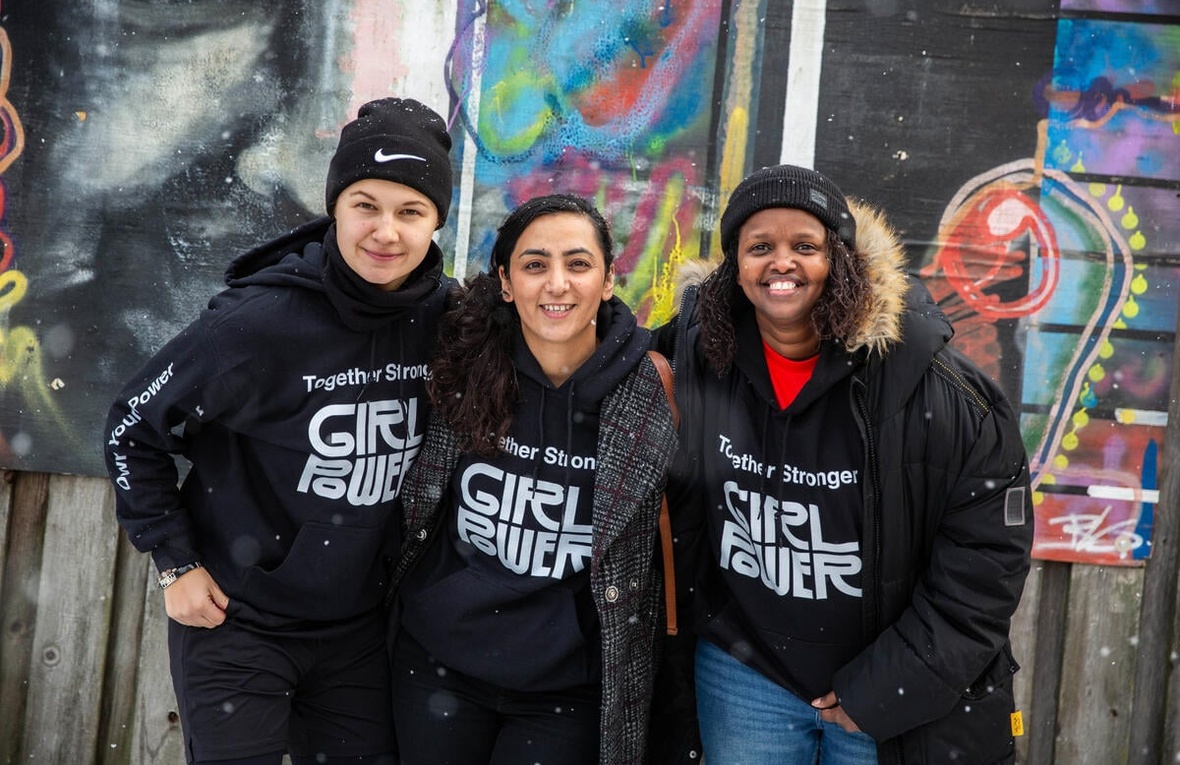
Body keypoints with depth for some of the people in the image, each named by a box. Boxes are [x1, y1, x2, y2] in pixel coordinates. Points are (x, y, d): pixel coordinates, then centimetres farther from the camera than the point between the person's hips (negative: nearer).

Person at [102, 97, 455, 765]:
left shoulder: (449, 317, -8)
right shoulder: (259, 321, -21)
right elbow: (135, 427, -9)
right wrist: (176, 562, -9)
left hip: (358, 626, 4)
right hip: (236, 620, -4)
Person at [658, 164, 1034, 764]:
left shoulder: (929, 385, -18)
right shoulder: (700, 355, -8)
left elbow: (987, 553, -14)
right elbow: (677, 499, 10)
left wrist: (884, 691, -13)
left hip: (894, 693, -2)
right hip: (742, 672, 3)